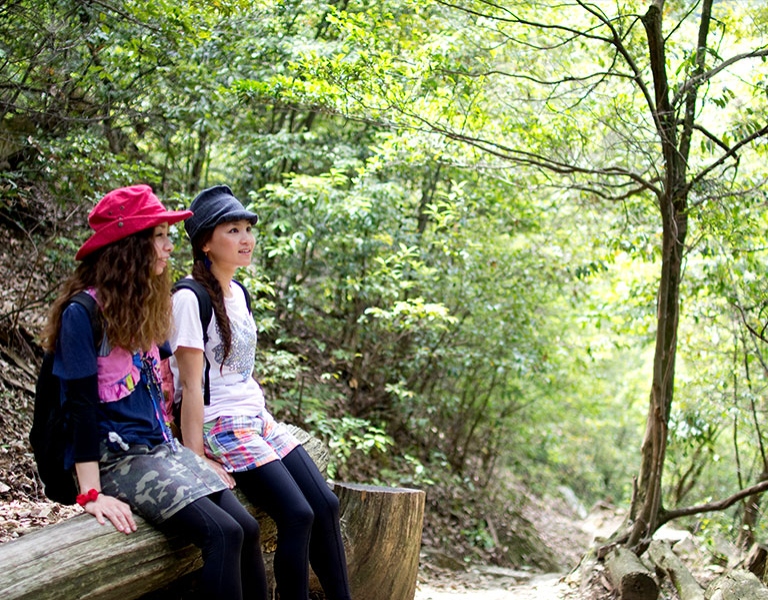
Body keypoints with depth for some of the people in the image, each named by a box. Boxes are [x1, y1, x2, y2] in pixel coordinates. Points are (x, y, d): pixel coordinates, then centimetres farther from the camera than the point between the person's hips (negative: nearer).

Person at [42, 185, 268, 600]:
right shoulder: (83, 313, -10)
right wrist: (92, 494, -18)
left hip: (161, 446, 8)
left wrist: (195, 459, 12)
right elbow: (82, 406, -14)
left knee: (246, 527, -9)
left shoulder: (143, 306, 14)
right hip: (117, 457, -8)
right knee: (222, 533, -22)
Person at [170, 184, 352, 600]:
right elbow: (191, 384, -16)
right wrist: (195, 457, -18)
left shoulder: (238, 292, 13)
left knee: (326, 505, -2)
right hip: (221, 426, -8)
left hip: (258, 419, 8)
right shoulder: (191, 299, -13)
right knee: (297, 515, -18)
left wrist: (263, 418, 12)